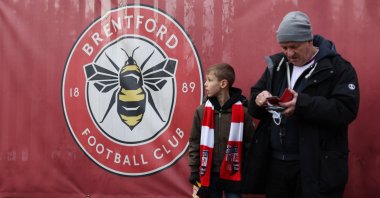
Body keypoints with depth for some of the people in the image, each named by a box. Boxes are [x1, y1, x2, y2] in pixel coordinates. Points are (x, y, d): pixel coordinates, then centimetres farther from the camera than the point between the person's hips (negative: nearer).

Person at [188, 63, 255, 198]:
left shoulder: (242, 111, -9)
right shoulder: (202, 111, -3)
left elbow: (250, 143, -3)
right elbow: (194, 142, 3)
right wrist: (194, 171, 2)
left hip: (233, 174, -2)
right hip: (209, 174, 2)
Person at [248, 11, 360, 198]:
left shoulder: (338, 67, -7)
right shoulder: (276, 64, 9)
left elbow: (346, 110, -18)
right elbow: (255, 109, 12)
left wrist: (303, 104, -28)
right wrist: (258, 100, -12)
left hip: (316, 165, -5)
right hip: (275, 162, 5)